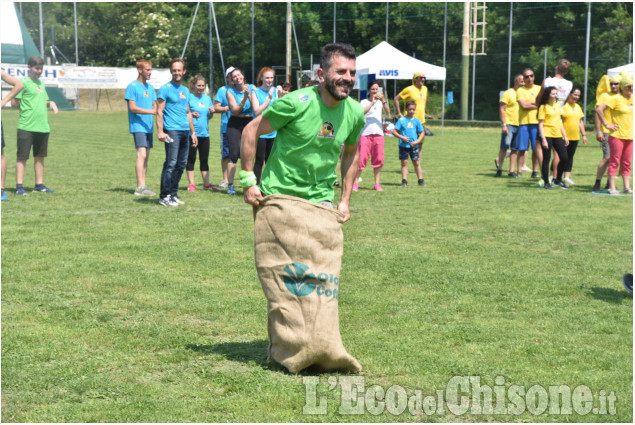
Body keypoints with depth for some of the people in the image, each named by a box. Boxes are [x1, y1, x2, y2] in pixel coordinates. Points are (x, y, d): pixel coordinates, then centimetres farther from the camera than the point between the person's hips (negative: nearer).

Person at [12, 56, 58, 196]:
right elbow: (14, 102, -9)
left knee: (40, 156, 11)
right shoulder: (24, 83, -5)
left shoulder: (41, 83, 17)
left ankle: (39, 184, 18)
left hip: (43, 126, 7)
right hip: (26, 126, -7)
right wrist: (27, 106, -4)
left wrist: (50, 103, 7)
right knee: (22, 157, -4)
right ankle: (19, 186, -2)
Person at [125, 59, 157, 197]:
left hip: (149, 127, 7)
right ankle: (140, 187, -17)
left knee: (146, 156, 7)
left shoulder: (150, 87, 16)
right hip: (138, 126, -7)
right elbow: (132, 108, -13)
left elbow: (155, 106, 18)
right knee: (142, 154, -15)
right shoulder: (132, 86, -6)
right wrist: (151, 111, -19)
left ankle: (143, 186, 11)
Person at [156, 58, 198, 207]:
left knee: (181, 164, 8)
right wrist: (160, 131, -17)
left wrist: (193, 132, 22)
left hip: (185, 132, 7)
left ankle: (173, 194, 17)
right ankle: (164, 196, -6)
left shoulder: (185, 90, 19)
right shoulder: (165, 89, -3)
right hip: (172, 131, -7)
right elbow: (159, 112, -7)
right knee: (171, 163, -11)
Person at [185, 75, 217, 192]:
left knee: (204, 159, 8)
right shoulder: (189, 97, -3)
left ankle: (207, 184, 12)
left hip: (204, 133, 5)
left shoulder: (207, 98, 13)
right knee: (191, 158, 1)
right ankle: (191, 184, 6)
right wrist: (191, 114, -19)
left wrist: (211, 112, -1)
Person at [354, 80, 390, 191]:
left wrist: (383, 101, -18)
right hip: (365, 133, -3)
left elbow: (387, 112, -5)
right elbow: (362, 112, -15)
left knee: (378, 159, 2)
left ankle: (377, 184, 10)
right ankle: (355, 183, -2)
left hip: (378, 133, 3)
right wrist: (372, 102, -19)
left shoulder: (380, 102, 12)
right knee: (362, 158, -8)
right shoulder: (364, 102, 4)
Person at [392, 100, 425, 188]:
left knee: (417, 163, 5)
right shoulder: (402, 120, -2)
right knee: (404, 163, 1)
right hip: (403, 145, -2)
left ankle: (420, 180, 13)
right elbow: (394, 132, -2)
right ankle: (404, 181, 4)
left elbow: (422, 133, 8)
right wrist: (401, 137, -17)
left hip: (414, 145, 2)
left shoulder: (416, 120, 4)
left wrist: (418, 141, -7)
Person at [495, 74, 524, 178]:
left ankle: (511, 171, 8)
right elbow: (502, 109, -7)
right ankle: (499, 169, 0)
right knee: (504, 147, -6)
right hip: (509, 125, -5)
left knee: (515, 149, 5)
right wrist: (503, 124, -15)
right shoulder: (508, 93, -3)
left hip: (519, 125, 5)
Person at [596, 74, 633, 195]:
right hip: (617, 135, -6)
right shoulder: (616, 99, -9)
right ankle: (612, 188, 0)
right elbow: (599, 109, -15)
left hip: (630, 136, 6)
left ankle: (627, 187, 14)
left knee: (627, 163, 9)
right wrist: (606, 124, -13)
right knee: (614, 162, -3)